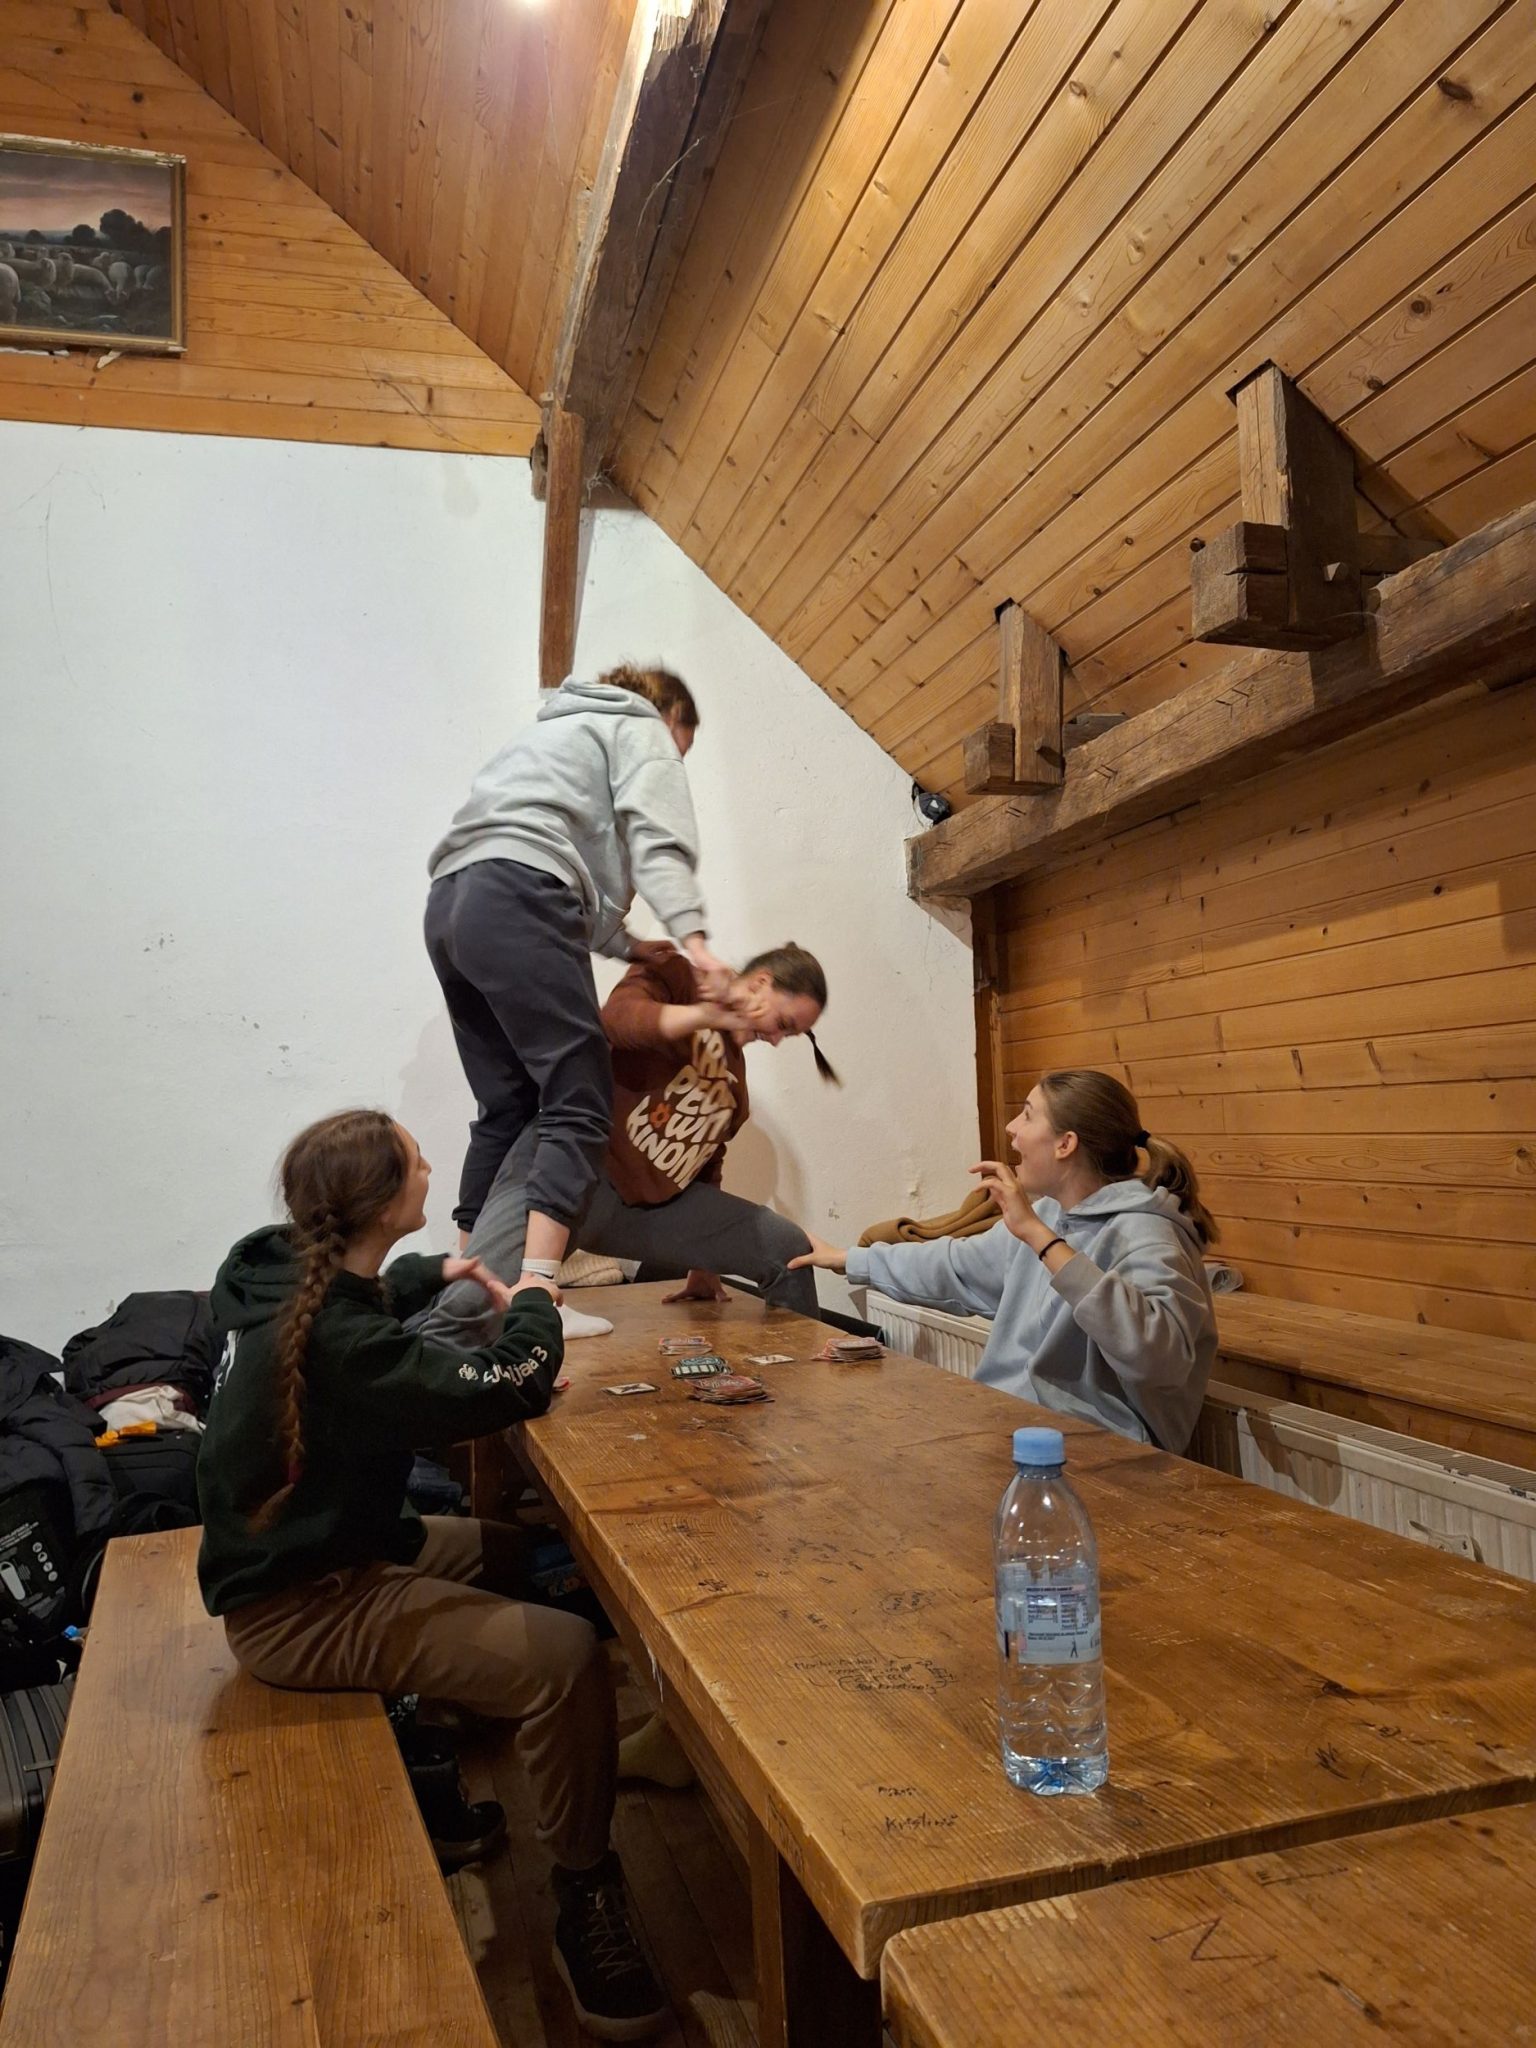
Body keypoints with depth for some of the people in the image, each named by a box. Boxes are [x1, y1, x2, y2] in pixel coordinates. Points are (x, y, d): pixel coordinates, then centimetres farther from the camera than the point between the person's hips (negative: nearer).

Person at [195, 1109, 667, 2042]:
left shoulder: (285, 1271, -2)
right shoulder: (337, 1343, -31)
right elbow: (510, 1386, -31)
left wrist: (437, 1274, 16)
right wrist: (534, 1302, -12)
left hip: (303, 1552, 10)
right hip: (300, 1608, -10)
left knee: (511, 1549, 28)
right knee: (569, 1657, -22)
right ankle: (587, 1907, -3)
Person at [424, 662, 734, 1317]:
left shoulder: (555, 730, 39)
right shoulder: (641, 730, 14)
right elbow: (657, 838, -7)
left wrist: (625, 944, 21)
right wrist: (693, 937, -19)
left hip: (449, 905, 9)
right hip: (517, 901, -9)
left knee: (505, 1109, 12)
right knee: (580, 1106, -12)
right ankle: (534, 1289, -25)